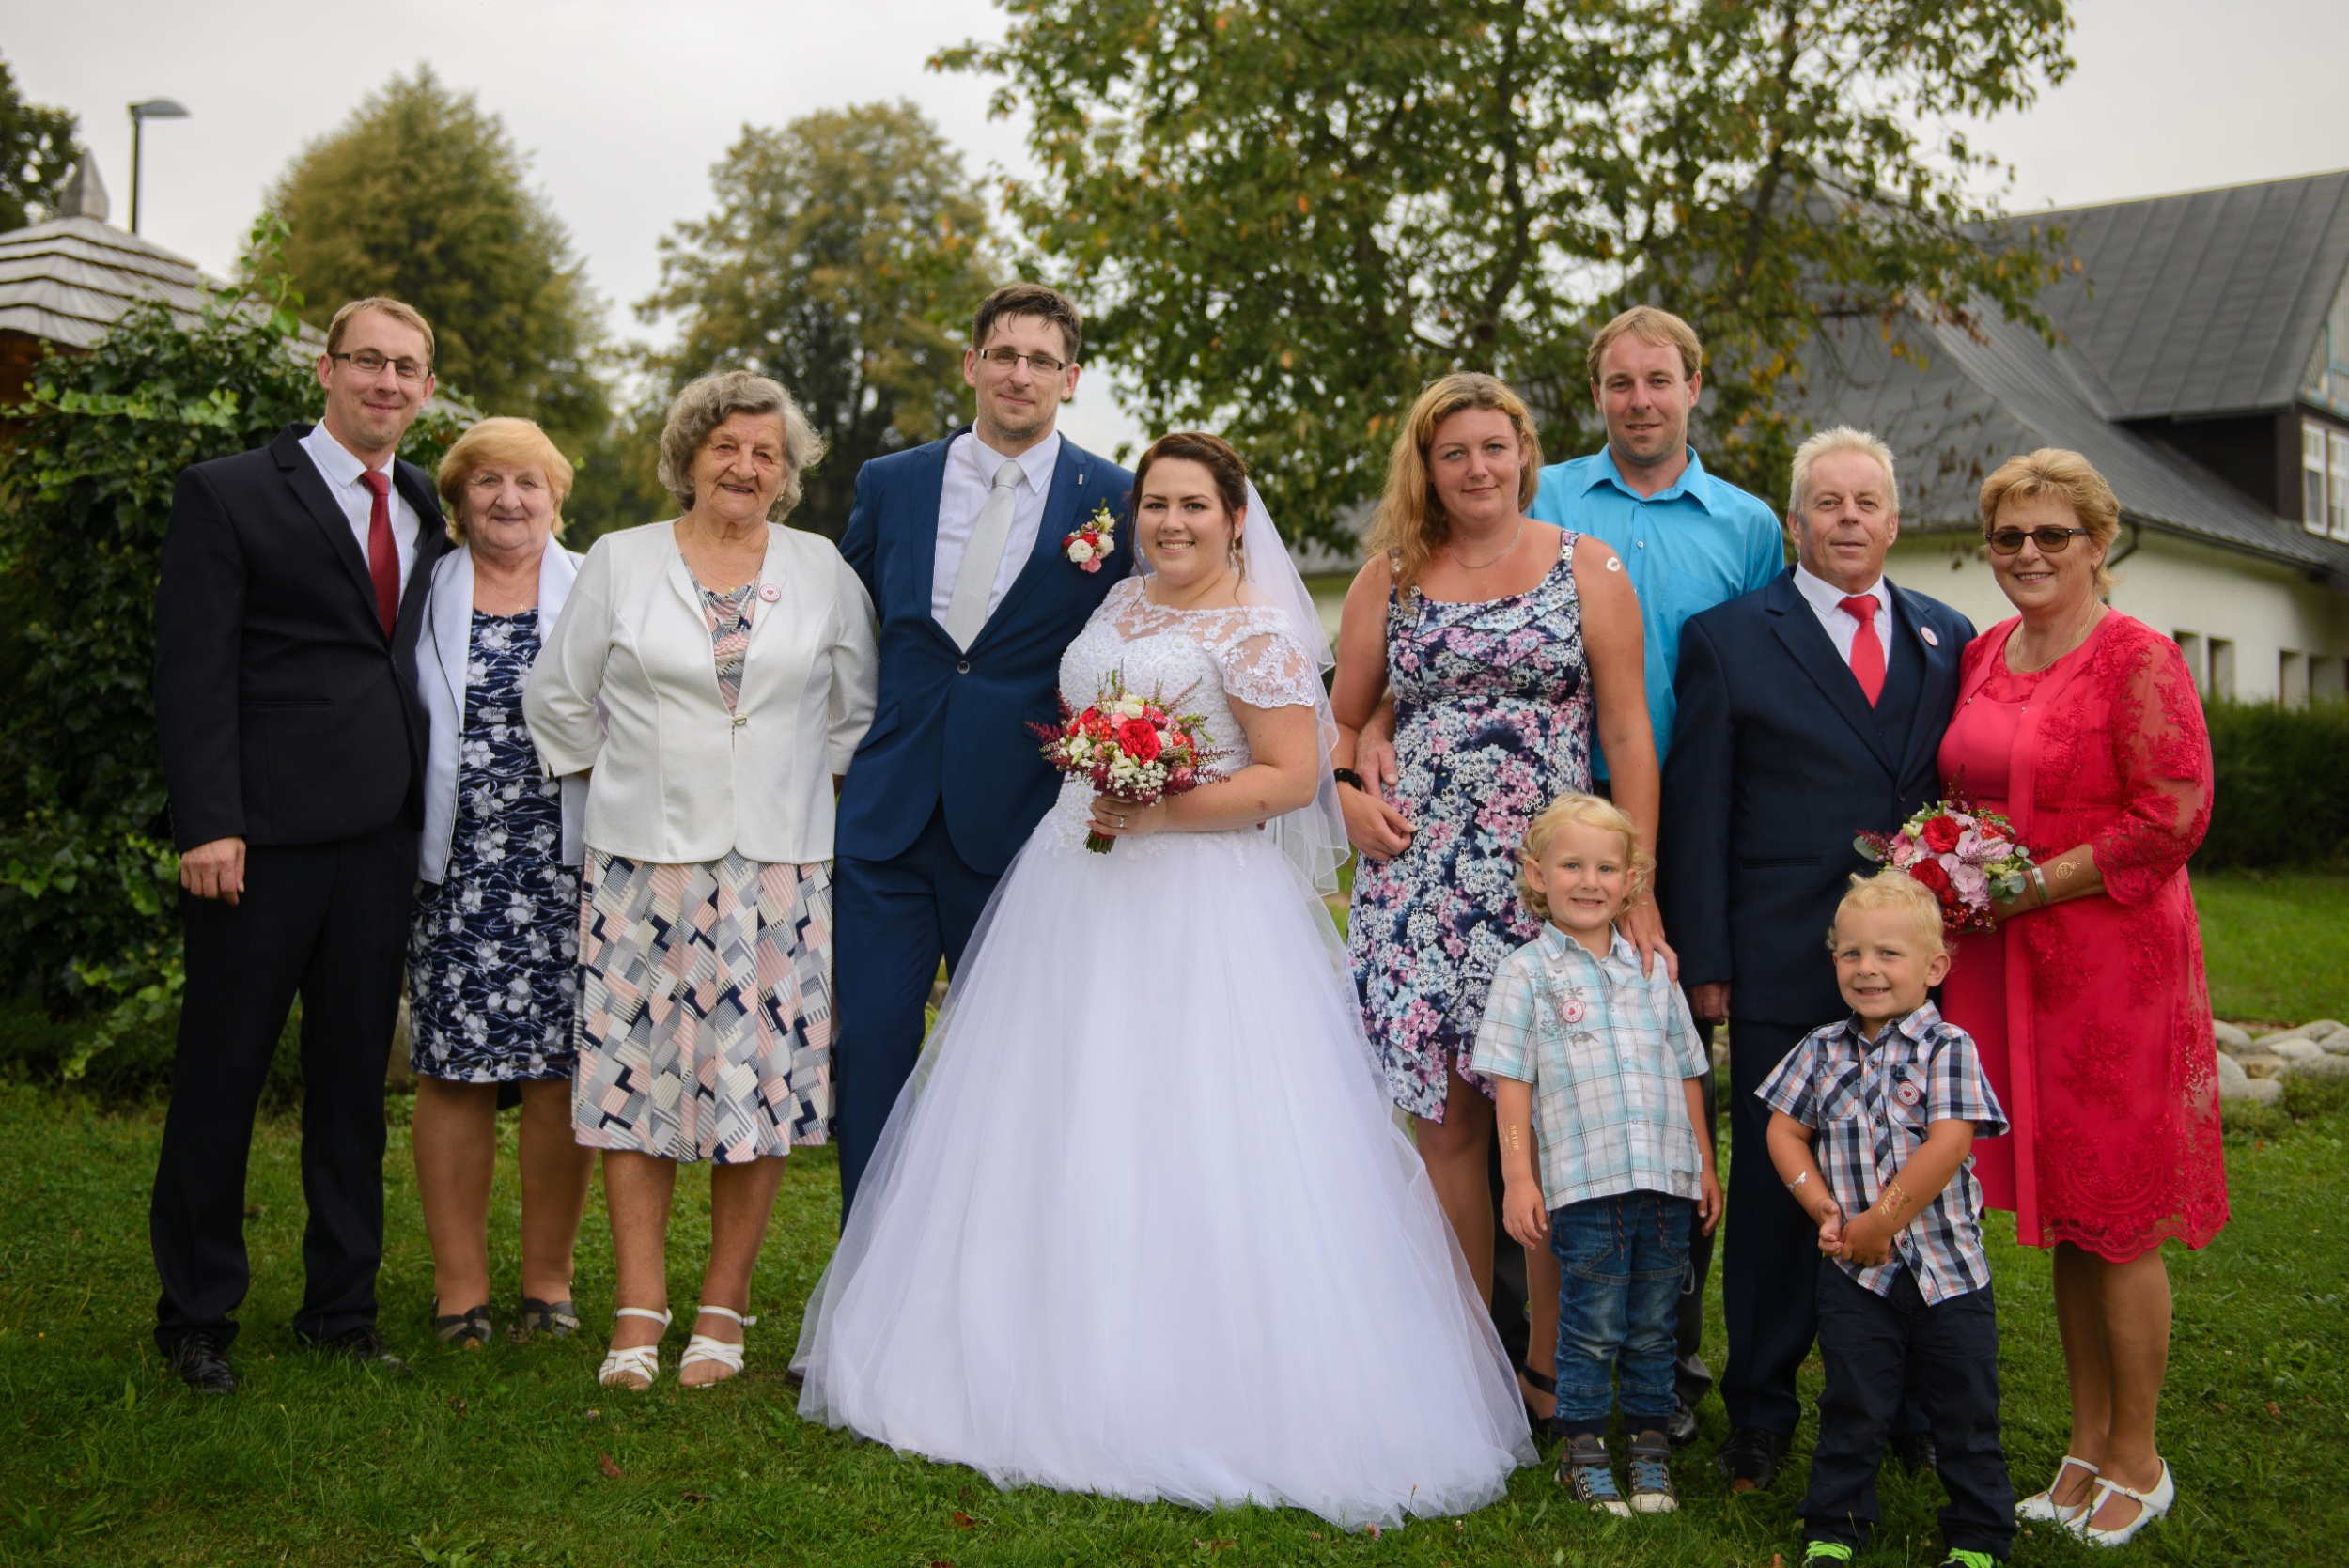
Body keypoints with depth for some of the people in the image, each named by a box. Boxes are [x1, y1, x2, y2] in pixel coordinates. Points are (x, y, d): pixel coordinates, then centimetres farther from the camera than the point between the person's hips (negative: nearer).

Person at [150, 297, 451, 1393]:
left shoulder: (425, 509, 14)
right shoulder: (226, 494, -1)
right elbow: (193, 673, -7)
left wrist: (419, 809, 6)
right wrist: (209, 824, -15)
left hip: (379, 838, 5)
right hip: (263, 836, -5)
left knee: (355, 1081, 12)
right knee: (221, 1076, 5)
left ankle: (341, 1308, 24)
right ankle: (196, 1316, 20)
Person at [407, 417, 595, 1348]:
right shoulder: (422, 592, 10)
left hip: (566, 873, 0)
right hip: (455, 874, 0)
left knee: (563, 1069, 0)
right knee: (454, 1070, 1)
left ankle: (548, 1279, 14)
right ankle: (460, 1285, 12)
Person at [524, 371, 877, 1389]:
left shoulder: (823, 570, 8)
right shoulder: (619, 561, 5)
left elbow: (858, 711, 15)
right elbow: (557, 699, 10)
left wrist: (814, 793, 9)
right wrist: (624, 785, 9)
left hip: (780, 865, 1)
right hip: (642, 856, 0)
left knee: (761, 1071, 0)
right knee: (637, 1068, -2)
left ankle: (724, 1306, 12)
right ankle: (639, 1310, 6)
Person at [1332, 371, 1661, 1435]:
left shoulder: (1587, 568, 5)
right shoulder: (1390, 577, 11)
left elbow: (1629, 735, 0)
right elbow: (1340, 722, 18)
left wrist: (1638, 894, -6)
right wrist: (1351, 797, -4)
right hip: (1419, 878, 2)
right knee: (1444, 1121, 3)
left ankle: (1552, 1369, 12)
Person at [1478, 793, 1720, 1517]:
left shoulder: (1651, 970, 13)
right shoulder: (1528, 972, 1)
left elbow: (1688, 1072, 18)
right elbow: (1513, 1083, -2)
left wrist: (1704, 1164, 15)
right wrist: (1518, 1177, -6)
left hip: (1668, 1180, 4)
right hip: (1584, 1183, -4)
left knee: (1653, 1326, 11)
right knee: (1591, 1328, 2)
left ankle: (1651, 1445, 24)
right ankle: (1583, 1450, 16)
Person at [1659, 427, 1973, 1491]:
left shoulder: (1948, 638, 13)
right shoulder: (1728, 637, 3)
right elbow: (1695, 813, -1)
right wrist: (1702, 960, -6)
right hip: (1784, 969, -3)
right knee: (1774, 1185, 5)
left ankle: (1908, 1402, 26)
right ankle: (1761, 1410, 20)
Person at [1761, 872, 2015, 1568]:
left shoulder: (1948, 1047, -9)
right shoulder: (1823, 1049, 3)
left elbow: (1949, 1145, -19)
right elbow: (1785, 1130, 6)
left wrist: (1881, 1221, -18)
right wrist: (1824, 1209, -8)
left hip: (1946, 1266, -2)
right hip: (1854, 1272, 3)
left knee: (1964, 1411, 9)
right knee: (1852, 1407, 11)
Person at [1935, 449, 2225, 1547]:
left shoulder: (2137, 659, -9)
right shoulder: (1980, 655, 11)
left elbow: (2173, 818, -15)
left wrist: (2030, 886, -16)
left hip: (2113, 962, -6)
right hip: (2004, 966, 6)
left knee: (2116, 1220, 2)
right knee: (2058, 1214, 13)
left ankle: (2138, 1461, 18)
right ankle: (2085, 1445, 25)